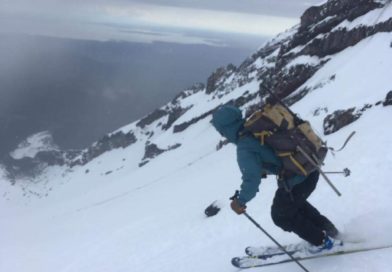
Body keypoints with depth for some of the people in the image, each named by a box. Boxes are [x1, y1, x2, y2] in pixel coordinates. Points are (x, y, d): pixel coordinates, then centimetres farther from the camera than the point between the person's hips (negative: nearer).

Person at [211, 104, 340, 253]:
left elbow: (252, 180, -25)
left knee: (281, 215, 21)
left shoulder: (245, 149, -20)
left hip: (295, 181, -7)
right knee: (295, 202, 35)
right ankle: (328, 229, 44)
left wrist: (240, 201, -9)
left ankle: (322, 241, 29)